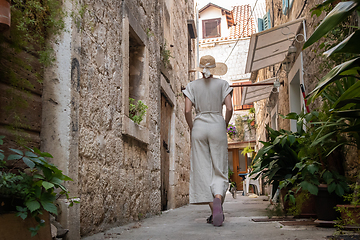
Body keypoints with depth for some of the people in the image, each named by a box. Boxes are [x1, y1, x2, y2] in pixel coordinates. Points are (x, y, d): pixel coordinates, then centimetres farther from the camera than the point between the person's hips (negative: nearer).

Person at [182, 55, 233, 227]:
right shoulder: (222, 84, 4)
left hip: (199, 127, 1)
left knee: (203, 169, 4)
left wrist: (192, 128, 10)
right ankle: (218, 199, -26)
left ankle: (214, 211, 2)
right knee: (219, 169, 3)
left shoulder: (192, 86, 5)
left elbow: (187, 111, -4)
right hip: (217, 126, 0)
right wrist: (225, 126, 9)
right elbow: (229, 108, -6)